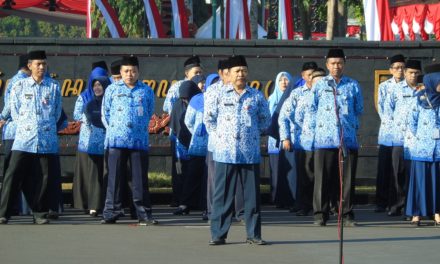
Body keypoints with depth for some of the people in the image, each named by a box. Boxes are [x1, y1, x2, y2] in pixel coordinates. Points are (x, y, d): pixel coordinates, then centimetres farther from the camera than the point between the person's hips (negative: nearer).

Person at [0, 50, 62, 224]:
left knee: (44, 177, 1)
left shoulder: (54, 87, 7)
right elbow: (15, 113, 8)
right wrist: (26, 127, 4)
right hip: (24, 139, -1)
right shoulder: (19, 86, 6)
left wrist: (46, 127, 8)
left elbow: (57, 113, 13)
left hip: (47, 141, 1)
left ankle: (40, 213, 10)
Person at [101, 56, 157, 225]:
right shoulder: (112, 90, 8)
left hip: (139, 141, 0)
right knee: (115, 178, 1)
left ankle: (144, 214, 6)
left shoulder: (147, 91, 9)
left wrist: (141, 128, 12)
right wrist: (112, 130, 8)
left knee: (140, 179, 2)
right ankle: (110, 213, 5)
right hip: (117, 141, 0)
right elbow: (105, 113, 13)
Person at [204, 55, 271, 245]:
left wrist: (254, 134, 12)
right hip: (225, 153, -1)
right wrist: (219, 134, 7)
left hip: (251, 154, 1)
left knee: (252, 194, 3)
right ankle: (218, 234, 4)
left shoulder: (257, 96, 7)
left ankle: (253, 234, 10)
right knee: (223, 195, 0)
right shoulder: (219, 95, 3)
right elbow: (208, 118, 13)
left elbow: (265, 119, 19)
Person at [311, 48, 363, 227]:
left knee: (347, 177, 3)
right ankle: (320, 214, 4)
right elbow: (312, 108, 13)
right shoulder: (319, 85, 8)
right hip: (324, 138, -1)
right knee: (323, 177, -1)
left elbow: (359, 110, 19)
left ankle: (347, 214, 9)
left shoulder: (353, 85, 11)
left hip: (348, 138, 1)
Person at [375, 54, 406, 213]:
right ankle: (381, 202, 3)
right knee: (384, 169, 0)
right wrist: (390, 122, -10)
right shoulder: (384, 86, 8)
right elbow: (381, 108, 3)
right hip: (387, 132, 0)